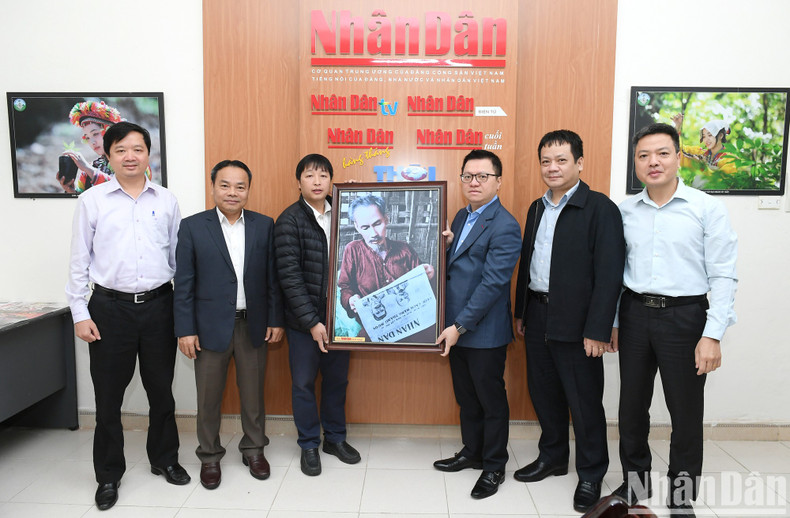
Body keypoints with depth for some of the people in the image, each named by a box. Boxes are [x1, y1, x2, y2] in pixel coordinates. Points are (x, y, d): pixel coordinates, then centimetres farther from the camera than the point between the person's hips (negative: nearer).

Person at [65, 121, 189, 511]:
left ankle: (164, 459, 34)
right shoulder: (92, 200, 0)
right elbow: (79, 261, 2)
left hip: (158, 305, 1)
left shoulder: (166, 201, 4)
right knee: (108, 394, 9)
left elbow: (178, 257, 8)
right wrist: (80, 314, -2)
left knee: (161, 389, 13)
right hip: (110, 307, -1)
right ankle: (108, 474, 27)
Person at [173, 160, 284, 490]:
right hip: (210, 326, -1)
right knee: (208, 397, 10)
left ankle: (254, 449, 32)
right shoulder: (192, 227, -2)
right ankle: (209, 456, 30)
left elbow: (272, 278, 4)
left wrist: (275, 320, 1)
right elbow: (184, 283, -3)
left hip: (254, 325, 1)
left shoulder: (264, 226, 2)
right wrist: (185, 329, -6)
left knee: (253, 393, 13)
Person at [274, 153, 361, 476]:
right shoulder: (289, 220, -9)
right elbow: (289, 275, -14)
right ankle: (309, 445, 27)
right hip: (304, 319, -4)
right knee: (304, 382, 9)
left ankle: (335, 438, 34)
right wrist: (312, 321, -17)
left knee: (337, 379, 15)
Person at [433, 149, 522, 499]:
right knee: (466, 397, 21)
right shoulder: (461, 216, 10)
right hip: (456, 328, 8)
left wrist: (459, 326, -21)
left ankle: (494, 467, 27)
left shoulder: (504, 227, -18)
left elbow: (493, 284, -22)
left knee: (491, 400, 9)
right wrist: (446, 245, -4)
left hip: (485, 332, -8)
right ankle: (472, 452, 39)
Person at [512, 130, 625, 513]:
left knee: (584, 401, 6)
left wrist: (597, 330, -19)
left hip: (576, 323, -6)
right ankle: (552, 457, 37)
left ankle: (591, 475, 25)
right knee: (544, 392, 17)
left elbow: (609, 273, -15)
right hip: (538, 318, 7)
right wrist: (521, 312, 15)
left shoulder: (600, 208, -10)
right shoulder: (537, 208, 12)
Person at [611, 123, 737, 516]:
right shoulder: (625, 211, 3)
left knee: (685, 411, 8)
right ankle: (635, 483, 34)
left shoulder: (707, 208, -7)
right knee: (631, 406, 13)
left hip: (684, 316, -3)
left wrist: (712, 335, -13)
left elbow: (723, 276, -8)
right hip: (635, 314, 3)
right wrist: (612, 321, 9)